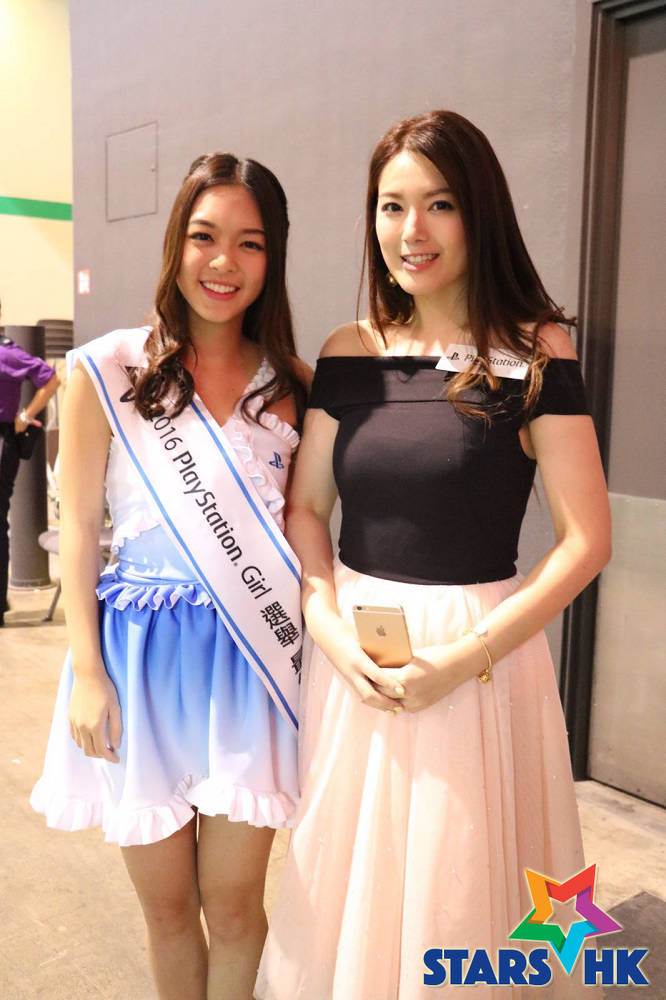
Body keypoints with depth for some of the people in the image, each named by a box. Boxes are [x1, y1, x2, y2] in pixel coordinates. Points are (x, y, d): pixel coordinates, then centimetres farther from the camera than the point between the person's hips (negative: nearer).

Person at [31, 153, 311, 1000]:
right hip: (141, 655, -1)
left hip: (249, 659, 1)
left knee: (234, 900, 10)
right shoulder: (106, 371, -4)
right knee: (166, 905, 14)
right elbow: (79, 529, -2)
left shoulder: (289, 387, 3)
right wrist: (87, 672, -5)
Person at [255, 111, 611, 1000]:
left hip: (479, 652, -3)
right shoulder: (350, 353, 3)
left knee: (456, 895, 13)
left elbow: (586, 541, -10)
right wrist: (329, 627, -9)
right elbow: (304, 508, 7)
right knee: (348, 887, 19)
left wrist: (464, 657, -16)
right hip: (355, 652, 4)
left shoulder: (534, 352, -8)